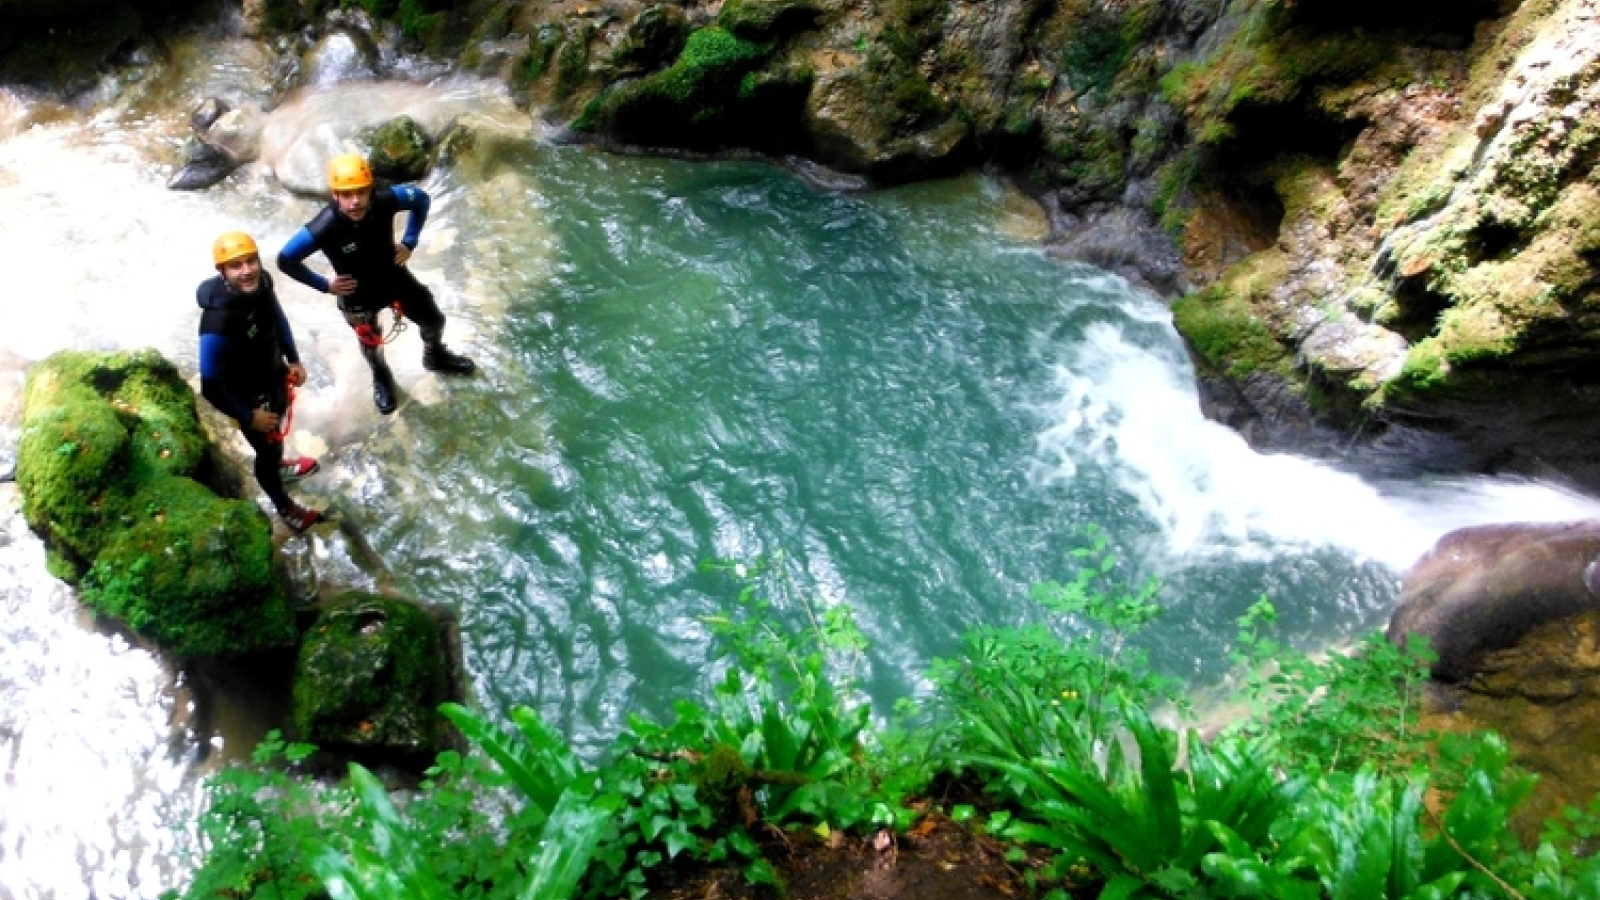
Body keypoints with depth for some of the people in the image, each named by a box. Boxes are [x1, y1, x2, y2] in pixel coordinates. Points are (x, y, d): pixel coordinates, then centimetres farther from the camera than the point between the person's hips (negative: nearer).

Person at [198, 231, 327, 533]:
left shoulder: (261, 283, -21)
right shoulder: (217, 323, -41)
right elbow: (211, 387, -32)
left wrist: (293, 359, 7)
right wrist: (248, 417, -21)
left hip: (275, 376, 6)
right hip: (249, 397, -6)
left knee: (275, 438, 34)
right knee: (267, 451, 20)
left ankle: (278, 465, 67)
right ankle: (284, 507, 47)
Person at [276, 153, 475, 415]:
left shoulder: (384, 200, -30)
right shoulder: (324, 228, -38)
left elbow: (420, 198, -8)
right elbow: (285, 260, -25)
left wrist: (409, 242, -6)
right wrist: (325, 285, -17)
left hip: (394, 276, 3)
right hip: (358, 295, -2)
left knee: (434, 320, 20)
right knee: (371, 342, 24)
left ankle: (435, 356, 55)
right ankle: (381, 378, 59)